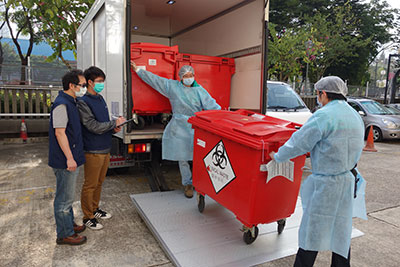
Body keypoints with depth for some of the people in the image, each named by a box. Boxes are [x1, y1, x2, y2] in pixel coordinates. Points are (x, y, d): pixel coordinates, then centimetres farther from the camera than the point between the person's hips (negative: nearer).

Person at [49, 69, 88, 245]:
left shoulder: (70, 102, 13)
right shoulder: (61, 104, -18)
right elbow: (59, 132, -22)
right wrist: (69, 158, -23)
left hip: (71, 160, 10)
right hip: (65, 161, -10)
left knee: (67, 196, 21)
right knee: (64, 198, 2)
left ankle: (69, 225, 36)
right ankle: (64, 235, 16)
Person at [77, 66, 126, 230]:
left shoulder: (100, 99, 12)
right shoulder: (83, 103, -14)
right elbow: (94, 126, -20)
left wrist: (113, 129, 0)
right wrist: (115, 123, -12)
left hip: (105, 149, 8)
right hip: (93, 151, -8)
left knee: (99, 182, 19)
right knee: (90, 185, 4)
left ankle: (95, 209, 36)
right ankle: (88, 217, 19)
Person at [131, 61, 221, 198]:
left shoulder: (199, 90, 6)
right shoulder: (172, 86, 7)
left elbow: (212, 105, 1)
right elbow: (154, 79, 13)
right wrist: (138, 70, 18)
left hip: (196, 129, 0)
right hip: (179, 129, 1)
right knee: (182, 158, 5)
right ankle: (187, 184, 21)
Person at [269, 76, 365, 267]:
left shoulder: (324, 116, -17)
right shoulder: (355, 117, 11)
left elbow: (299, 142, -15)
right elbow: (356, 150, 17)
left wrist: (277, 157, -1)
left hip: (326, 183, -8)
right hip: (348, 180, 8)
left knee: (312, 230, 2)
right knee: (341, 231, 18)